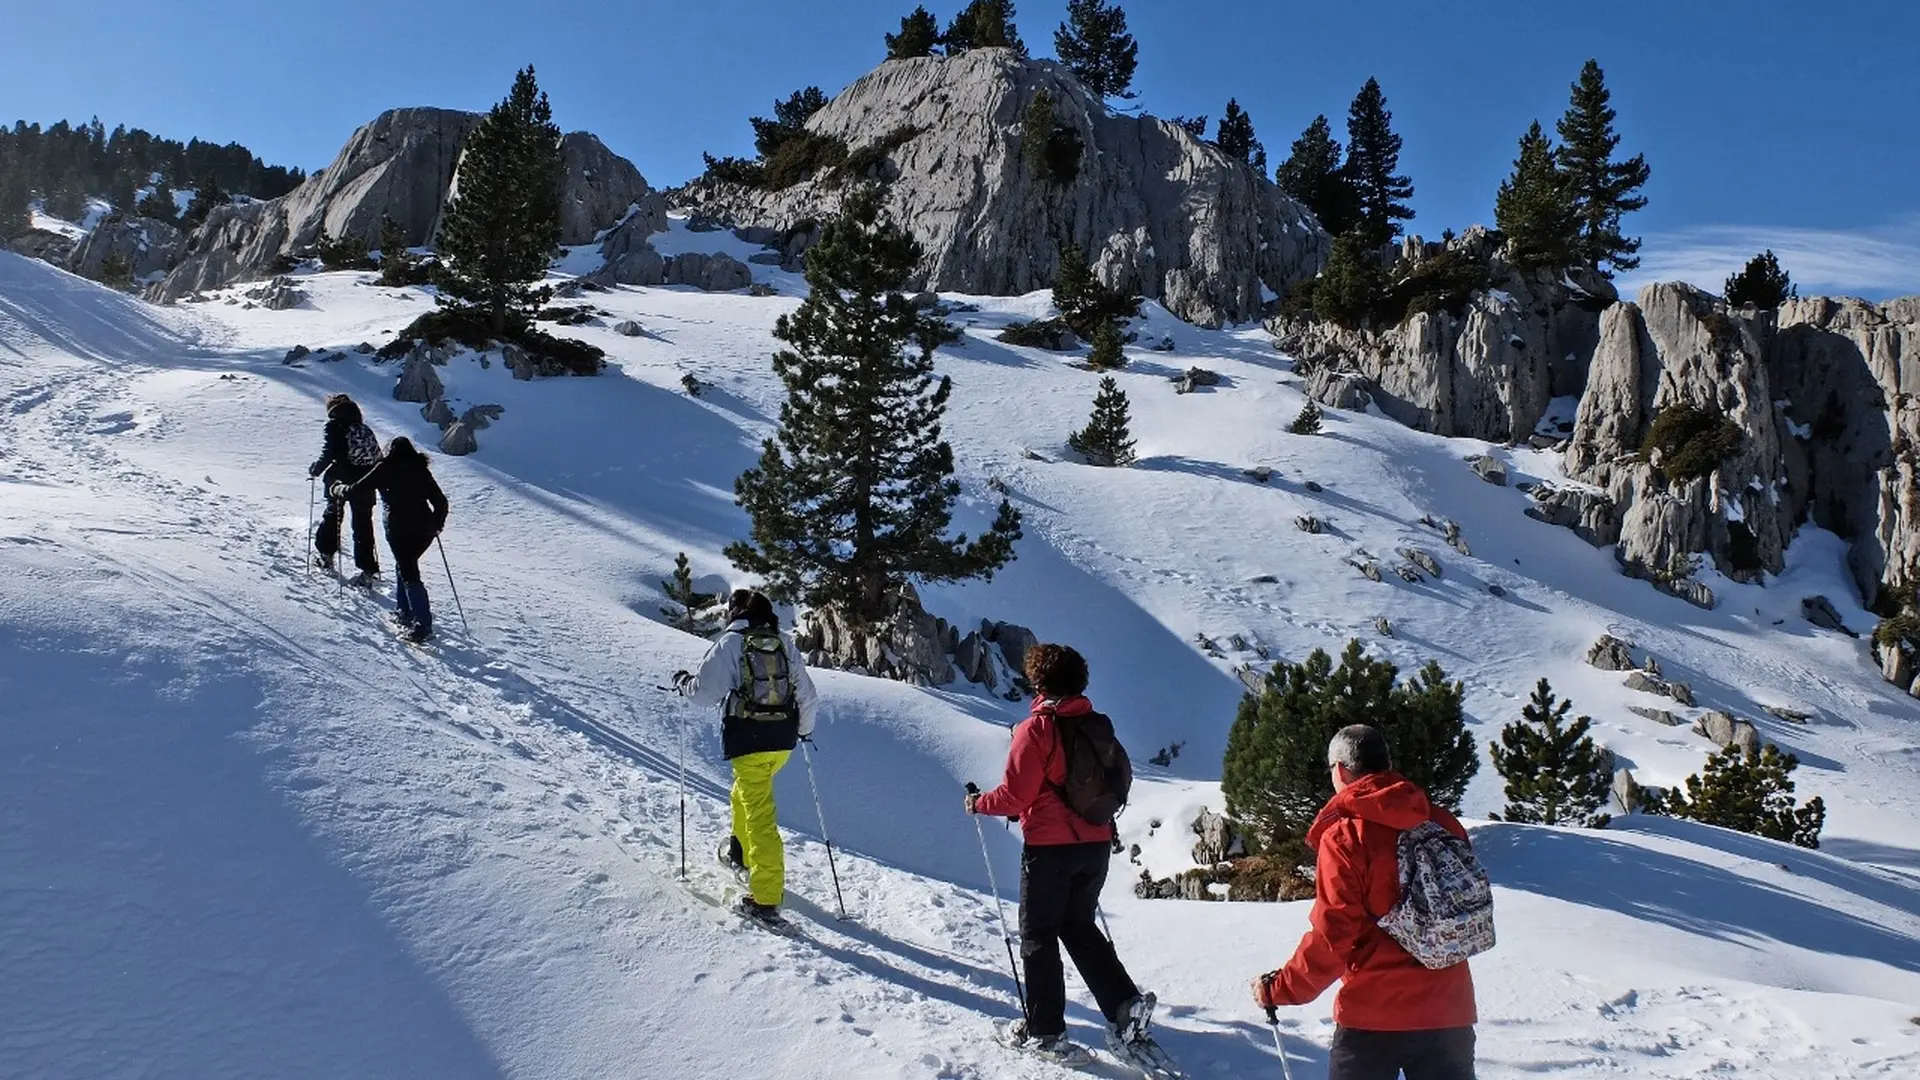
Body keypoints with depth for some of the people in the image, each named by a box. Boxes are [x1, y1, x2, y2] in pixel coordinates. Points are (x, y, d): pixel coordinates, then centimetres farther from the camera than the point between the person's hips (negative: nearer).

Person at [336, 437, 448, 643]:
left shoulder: (385, 468, 1)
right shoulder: (421, 469, 13)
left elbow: (359, 490, 3)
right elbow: (440, 501, 12)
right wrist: (437, 525, 28)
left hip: (399, 530, -5)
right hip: (424, 531, 5)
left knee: (409, 574, -5)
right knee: (405, 566, 24)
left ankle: (423, 624, -13)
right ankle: (404, 613, 28)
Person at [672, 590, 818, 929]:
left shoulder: (731, 643, -6)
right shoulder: (785, 644, 9)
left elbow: (704, 692, -12)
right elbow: (809, 697, 11)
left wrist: (683, 682, 10)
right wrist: (804, 729, 28)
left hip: (748, 741, -6)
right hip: (783, 740, 6)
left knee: (760, 814, -6)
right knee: (746, 792, 31)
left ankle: (766, 898, -8)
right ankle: (742, 853, 46)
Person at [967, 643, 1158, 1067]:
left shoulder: (1036, 727, -14)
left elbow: (1014, 794, -15)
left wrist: (979, 804, 4)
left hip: (1049, 846, -6)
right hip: (1096, 844, 6)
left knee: (1039, 937, 8)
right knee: (1080, 927, 21)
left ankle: (1045, 1032, 14)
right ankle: (1125, 1004, 8)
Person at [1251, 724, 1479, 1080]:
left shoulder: (1344, 835, -12)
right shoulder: (1442, 825, 4)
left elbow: (1333, 934, -16)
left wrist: (1279, 989, -4)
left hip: (1374, 1014, -5)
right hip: (1448, 1012, 5)